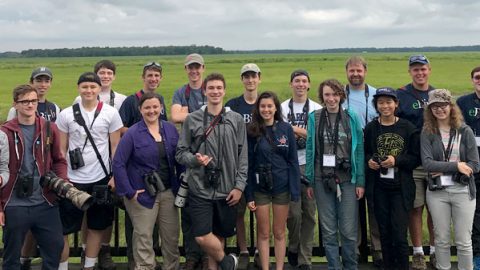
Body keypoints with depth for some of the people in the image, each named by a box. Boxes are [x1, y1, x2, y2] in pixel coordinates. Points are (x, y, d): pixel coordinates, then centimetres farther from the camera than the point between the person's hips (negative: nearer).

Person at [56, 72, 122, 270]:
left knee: (96, 227, 11)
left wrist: (116, 175, -3)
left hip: (101, 179, 0)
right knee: (63, 229, 3)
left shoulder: (110, 113, 0)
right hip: (72, 180, 0)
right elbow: (61, 149, 5)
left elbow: (116, 147, 3)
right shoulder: (66, 114, 1)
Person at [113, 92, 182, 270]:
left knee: (171, 235, 12)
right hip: (143, 194, -4)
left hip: (168, 192, 4)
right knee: (143, 237, 4)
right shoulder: (132, 134, -9)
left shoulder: (170, 129, 3)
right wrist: (129, 192, -13)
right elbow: (118, 164, -11)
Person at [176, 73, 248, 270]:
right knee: (202, 236, -8)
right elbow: (180, 152, 4)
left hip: (227, 190, 1)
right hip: (200, 188, -1)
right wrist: (195, 159, -17)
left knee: (219, 235, 10)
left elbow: (243, 156, 4)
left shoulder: (236, 120, 4)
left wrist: (239, 186, -3)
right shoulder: (192, 119, 2)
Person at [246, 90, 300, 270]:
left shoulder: (286, 129, -2)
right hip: (260, 188, 0)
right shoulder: (252, 131, -3)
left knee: (279, 233, 10)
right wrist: (249, 194, -6)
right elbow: (248, 164, -3)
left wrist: (294, 191, -7)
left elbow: (293, 161, -1)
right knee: (263, 233, 8)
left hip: (282, 186, 1)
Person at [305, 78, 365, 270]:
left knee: (349, 230, 1)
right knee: (328, 230, 7)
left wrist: (360, 181, -3)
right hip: (323, 180, 1)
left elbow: (359, 150, 1)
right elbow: (310, 150, 5)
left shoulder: (352, 118, 2)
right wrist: (309, 181, 2)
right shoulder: (314, 118, 3)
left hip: (347, 179, -1)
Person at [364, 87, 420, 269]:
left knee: (399, 235, -6)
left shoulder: (408, 128, -2)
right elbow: (364, 153, 12)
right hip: (379, 188, 2)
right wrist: (369, 161, -8)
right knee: (385, 233, 11)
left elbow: (416, 158, -1)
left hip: (401, 188, -2)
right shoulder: (370, 128, 3)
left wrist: (397, 160, -15)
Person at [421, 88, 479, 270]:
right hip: (437, 192, 1)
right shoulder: (427, 133, 1)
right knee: (441, 240, 10)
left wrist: (444, 170, -12)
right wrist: (456, 165, -16)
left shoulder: (465, 131, 0)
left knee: (464, 242, 5)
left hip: (463, 191, 0)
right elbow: (427, 163, -10)